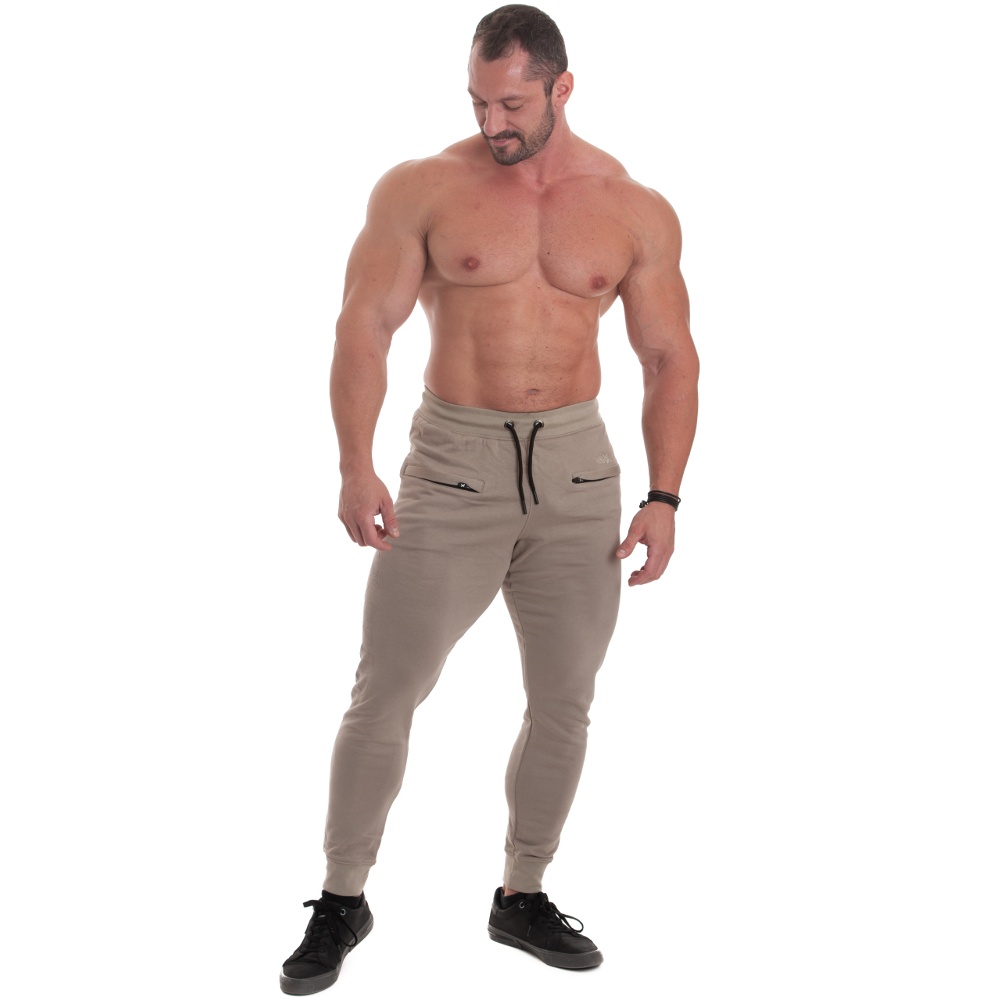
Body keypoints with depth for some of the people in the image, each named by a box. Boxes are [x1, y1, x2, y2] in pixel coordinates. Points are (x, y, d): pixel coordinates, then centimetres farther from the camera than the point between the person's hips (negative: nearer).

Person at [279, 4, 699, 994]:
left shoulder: (636, 212, 3)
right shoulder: (422, 189, -3)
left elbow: (669, 358, 6)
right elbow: (364, 325, -7)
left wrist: (663, 496, -2)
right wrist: (355, 467, -18)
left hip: (577, 467, 3)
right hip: (453, 464, -2)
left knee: (564, 703, 8)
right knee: (384, 696, -1)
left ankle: (522, 896, 27)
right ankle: (342, 900, 16)